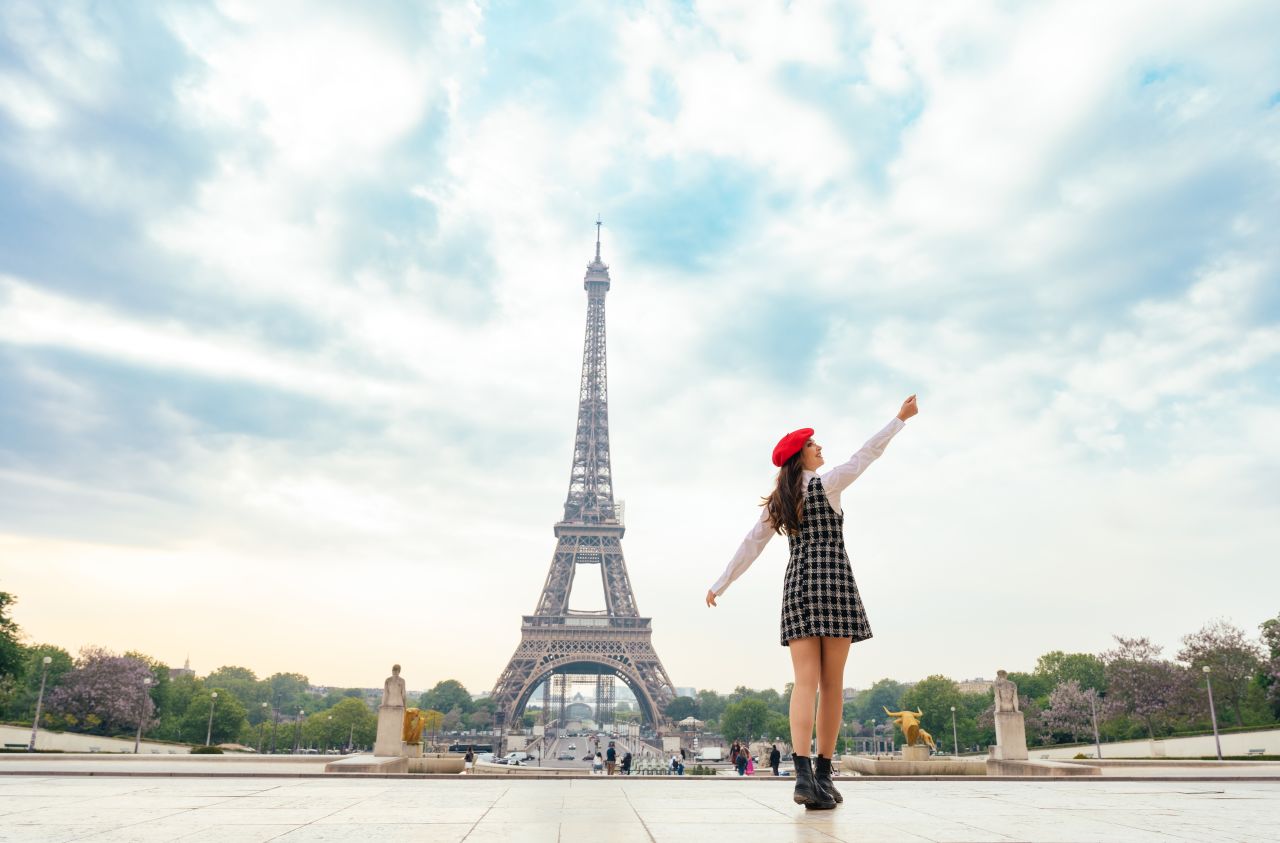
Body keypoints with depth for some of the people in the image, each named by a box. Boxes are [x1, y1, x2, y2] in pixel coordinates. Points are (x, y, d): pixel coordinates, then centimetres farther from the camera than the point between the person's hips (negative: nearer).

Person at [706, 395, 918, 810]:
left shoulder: (777, 501, 14)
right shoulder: (826, 483, 0)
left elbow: (749, 545, 13)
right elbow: (867, 453, 8)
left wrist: (720, 585, 18)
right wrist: (900, 418, 19)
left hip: (797, 586, 4)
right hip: (833, 582, -4)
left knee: (805, 682, -5)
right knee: (832, 684, 3)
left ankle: (804, 776, -19)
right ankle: (823, 775, 8)